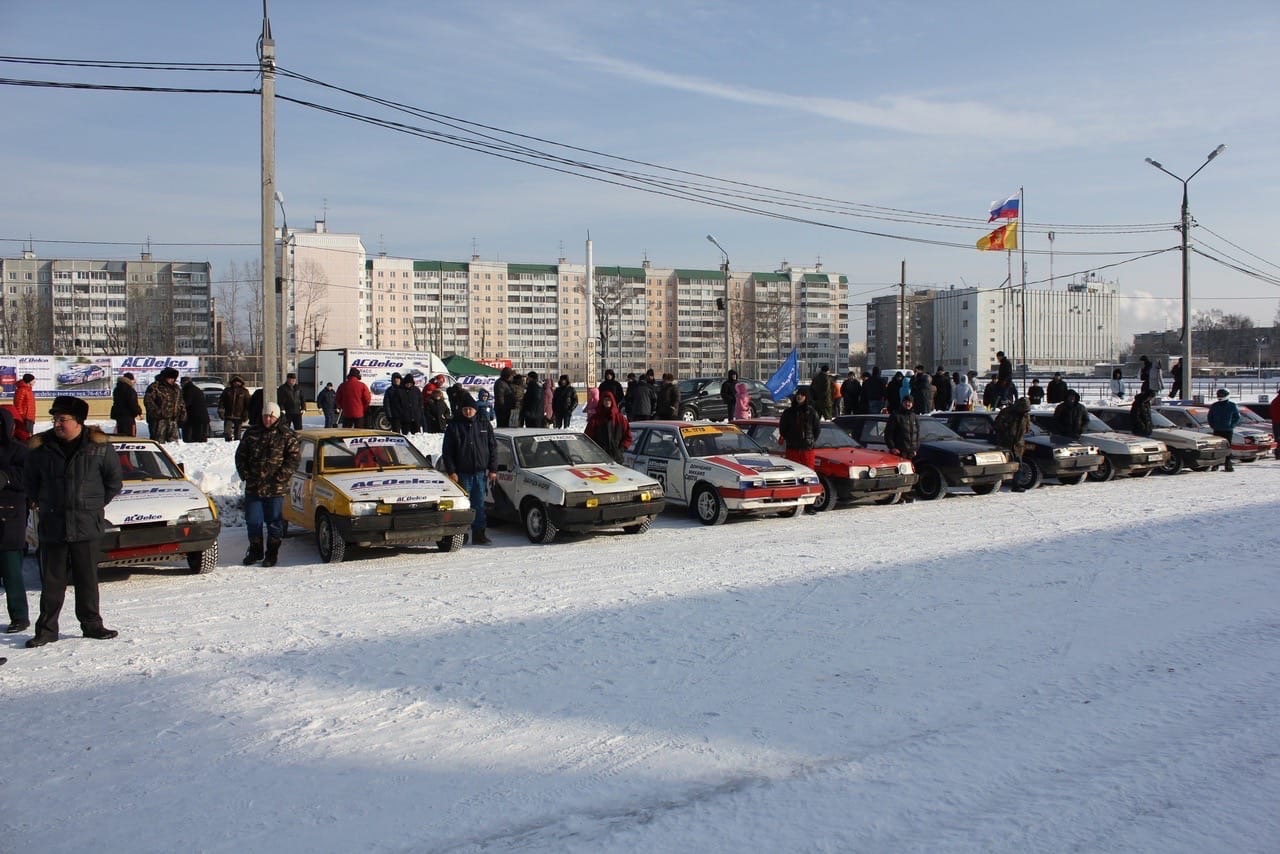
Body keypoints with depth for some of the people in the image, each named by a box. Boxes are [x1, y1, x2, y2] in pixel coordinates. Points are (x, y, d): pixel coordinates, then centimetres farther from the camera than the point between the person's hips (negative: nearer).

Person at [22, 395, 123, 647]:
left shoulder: (98, 447, -4)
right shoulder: (39, 448, 0)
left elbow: (114, 480, 6)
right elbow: (29, 482, 14)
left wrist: (95, 504, 6)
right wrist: (43, 505, 11)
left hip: (86, 526, -1)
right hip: (52, 527, 1)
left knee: (87, 579, 7)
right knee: (52, 581, 6)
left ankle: (91, 624, 18)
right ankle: (47, 629, 15)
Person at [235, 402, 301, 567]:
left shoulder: (286, 435, -4)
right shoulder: (252, 433, 8)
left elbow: (294, 457, -9)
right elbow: (240, 455, 13)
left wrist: (280, 477, -14)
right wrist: (245, 474, 1)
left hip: (275, 489, -4)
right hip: (253, 487, 4)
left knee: (274, 522, 4)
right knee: (252, 521, 11)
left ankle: (272, 553, 16)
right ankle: (255, 551, 26)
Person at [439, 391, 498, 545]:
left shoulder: (484, 424, 8)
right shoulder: (454, 426, 2)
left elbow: (493, 448, 9)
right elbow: (447, 451, 0)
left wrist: (493, 469, 3)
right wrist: (451, 471, -8)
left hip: (481, 472, 2)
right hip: (462, 473, -2)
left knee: (479, 504, 5)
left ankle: (479, 534, 10)